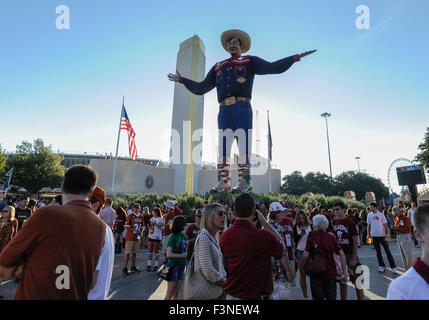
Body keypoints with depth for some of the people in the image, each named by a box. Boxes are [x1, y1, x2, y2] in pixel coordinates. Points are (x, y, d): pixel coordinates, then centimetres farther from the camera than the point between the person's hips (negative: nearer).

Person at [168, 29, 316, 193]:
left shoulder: (250, 61, 19)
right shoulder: (218, 67, 28)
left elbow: (272, 67, 6)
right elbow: (200, 88, 30)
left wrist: (295, 57, -4)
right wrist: (182, 79, 30)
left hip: (242, 108, -3)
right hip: (224, 110, 4)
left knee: (244, 145, -10)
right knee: (223, 147, -1)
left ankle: (245, 183, -7)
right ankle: (223, 182, 2)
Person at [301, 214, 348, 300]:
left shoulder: (312, 236, -10)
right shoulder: (331, 237, -1)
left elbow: (305, 255, -16)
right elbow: (342, 254, -7)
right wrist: (345, 273, -2)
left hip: (316, 273, -2)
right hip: (331, 273, 2)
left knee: (317, 297, 13)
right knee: (331, 298, 16)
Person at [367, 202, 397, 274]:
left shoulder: (381, 215, -6)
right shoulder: (370, 215, 3)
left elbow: (385, 226, -5)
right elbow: (368, 225, 8)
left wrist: (387, 236, -9)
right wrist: (368, 234, 4)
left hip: (382, 235, -3)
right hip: (374, 236, 3)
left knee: (387, 251, -1)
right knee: (378, 252, 11)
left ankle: (393, 267, 7)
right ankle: (381, 266, 21)